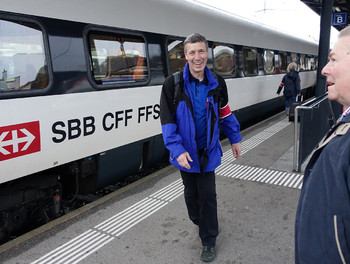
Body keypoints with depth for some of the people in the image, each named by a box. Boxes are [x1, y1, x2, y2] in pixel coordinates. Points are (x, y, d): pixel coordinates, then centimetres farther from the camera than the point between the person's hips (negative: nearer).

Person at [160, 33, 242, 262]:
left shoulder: (217, 84, -3)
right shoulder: (173, 84, -12)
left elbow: (225, 114, 10)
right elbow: (167, 120, -13)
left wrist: (235, 139, 12)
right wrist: (177, 150, -21)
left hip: (208, 151, 1)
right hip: (186, 153, 0)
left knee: (207, 194, 5)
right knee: (191, 193, 16)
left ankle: (209, 240, 22)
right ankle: (201, 222, 44)